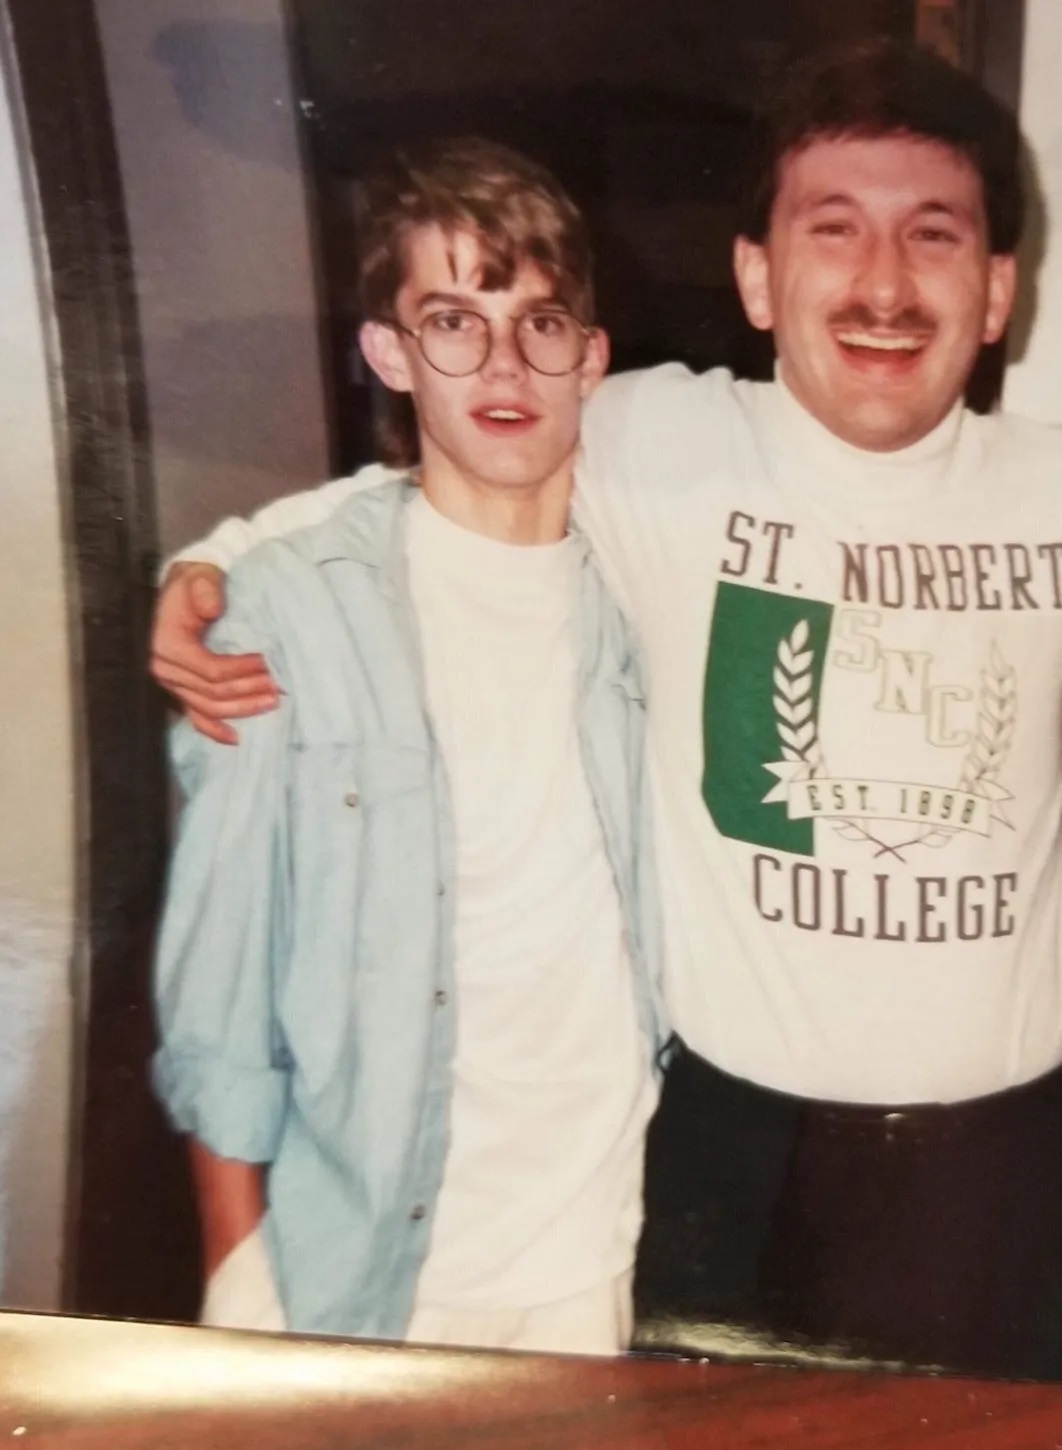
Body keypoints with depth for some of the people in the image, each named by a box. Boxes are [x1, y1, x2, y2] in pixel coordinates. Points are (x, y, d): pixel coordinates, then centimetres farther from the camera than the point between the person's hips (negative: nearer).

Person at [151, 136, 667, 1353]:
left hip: (594, 1252, 3)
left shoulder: (640, 594, -3)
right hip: (353, 1265, -3)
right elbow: (218, 978, -8)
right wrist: (238, 1288, -5)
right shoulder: (292, 607, -14)